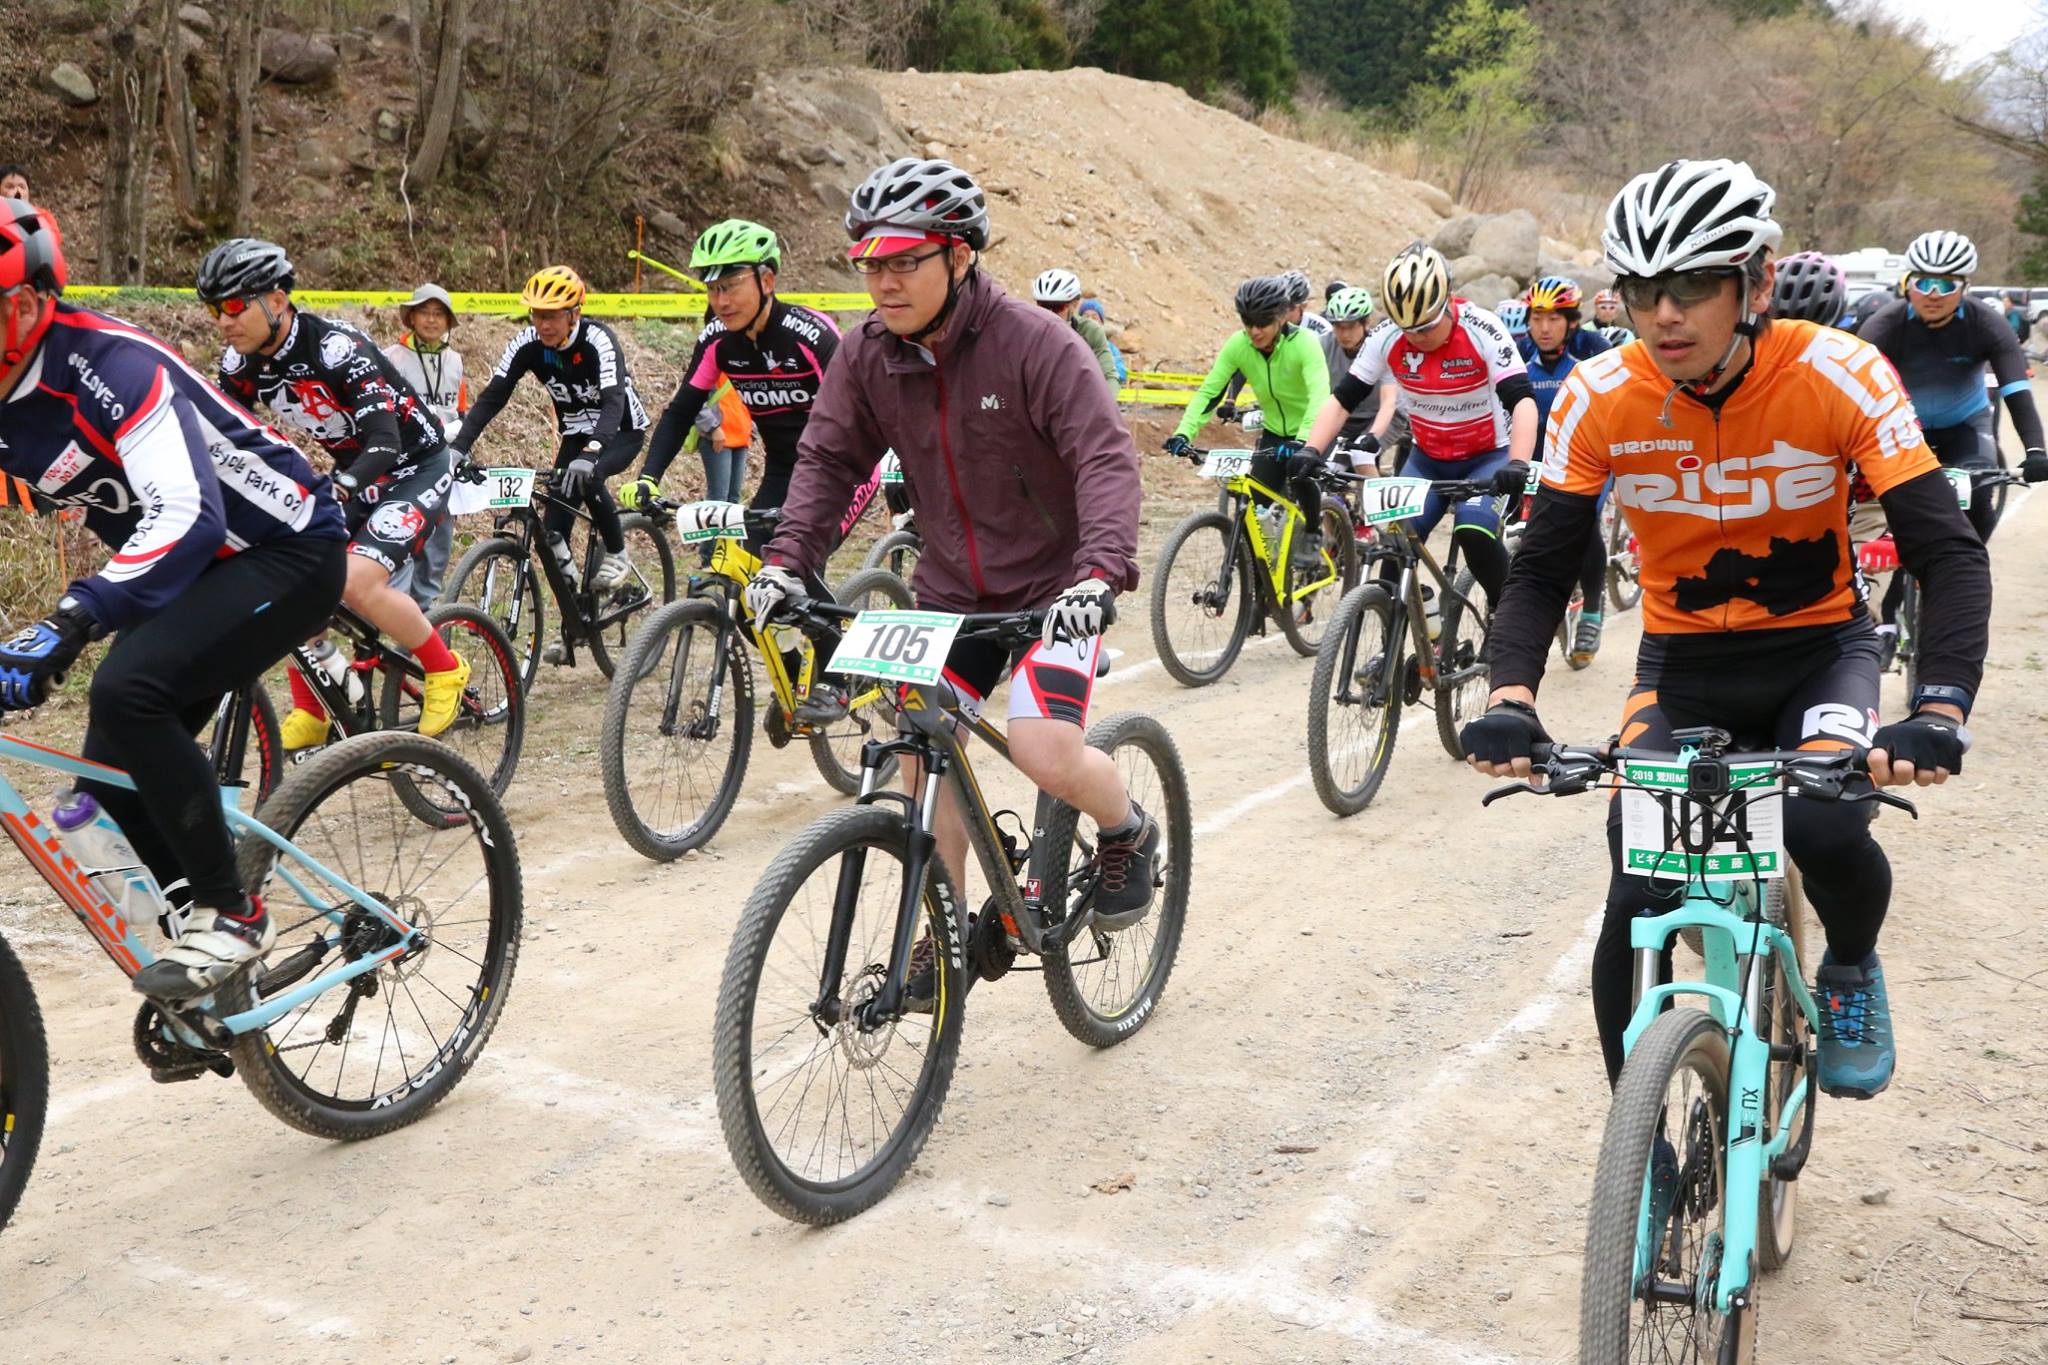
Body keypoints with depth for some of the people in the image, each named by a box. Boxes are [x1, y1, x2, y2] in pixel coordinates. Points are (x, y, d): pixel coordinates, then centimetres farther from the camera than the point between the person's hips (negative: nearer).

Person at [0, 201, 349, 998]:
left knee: (129, 689, -29)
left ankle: (230, 914, -15)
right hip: (198, 568, 9)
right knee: (113, 771, 1)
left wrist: (70, 623, -48)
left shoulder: (108, 363, -26)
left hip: (287, 551, -9)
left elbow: (189, 517, -38)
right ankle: (208, 930, 20)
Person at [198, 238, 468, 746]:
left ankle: (444, 670, -4)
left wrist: (339, 488, -52)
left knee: (356, 581, -26)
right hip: (354, 474, 8)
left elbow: (385, 440, -36)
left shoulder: (335, 347, -28)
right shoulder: (242, 362, -5)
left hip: (416, 467, -8)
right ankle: (309, 715, 7)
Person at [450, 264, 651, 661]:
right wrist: (458, 447, -31)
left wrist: (589, 455, -56)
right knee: (553, 532, -9)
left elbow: (613, 403, -40)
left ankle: (617, 554, -10)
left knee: (586, 476, -37)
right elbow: (492, 397, -17)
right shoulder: (527, 343, -14)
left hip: (622, 431, -5)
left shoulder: (597, 340, -28)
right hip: (576, 435, 5)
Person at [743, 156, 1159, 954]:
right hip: (951, 590, 5)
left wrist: (1102, 570, -39)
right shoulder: (867, 357, -4)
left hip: (1053, 587, -5)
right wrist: (785, 558, -17)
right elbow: (828, 458, -1)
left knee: (1044, 752, -21)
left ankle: (1128, 831, 13)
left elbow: (1105, 457, -25)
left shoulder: (1033, 342, -19)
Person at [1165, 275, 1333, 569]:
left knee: (1301, 471, -32)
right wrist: (1183, 433, -33)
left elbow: (1319, 395, -38)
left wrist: (1302, 442, -54)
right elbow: (1208, 392, -16)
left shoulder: (1303, 343, -25)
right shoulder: (1238, 345, -14)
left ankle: (1313, 533, -3)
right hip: (1274, 434, 4)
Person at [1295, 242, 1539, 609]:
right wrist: (1310, 452, -25)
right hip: (1427, 459, 3)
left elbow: (1522, 399, -30)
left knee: (1474, 532, -27)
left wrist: (1518, 464, -45)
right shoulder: (1387, 339, -13)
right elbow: (1342, 399, -10)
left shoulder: (1482, 331, -23)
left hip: (1488, 457, -3)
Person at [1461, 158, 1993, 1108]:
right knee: (1638, 903, -13)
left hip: (1818, 650, -1)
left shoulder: (1841, 378, -20)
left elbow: (1948, 554, -21)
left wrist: (1939, 710, -37)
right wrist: (1511, 700, -30)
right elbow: (1542, 568, -12)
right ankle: (1641, 1147, 10)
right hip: (1682, 664, 2)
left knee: (1825, 826, -30)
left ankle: (1851, 970, 8)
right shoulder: (1599, 399, -16)